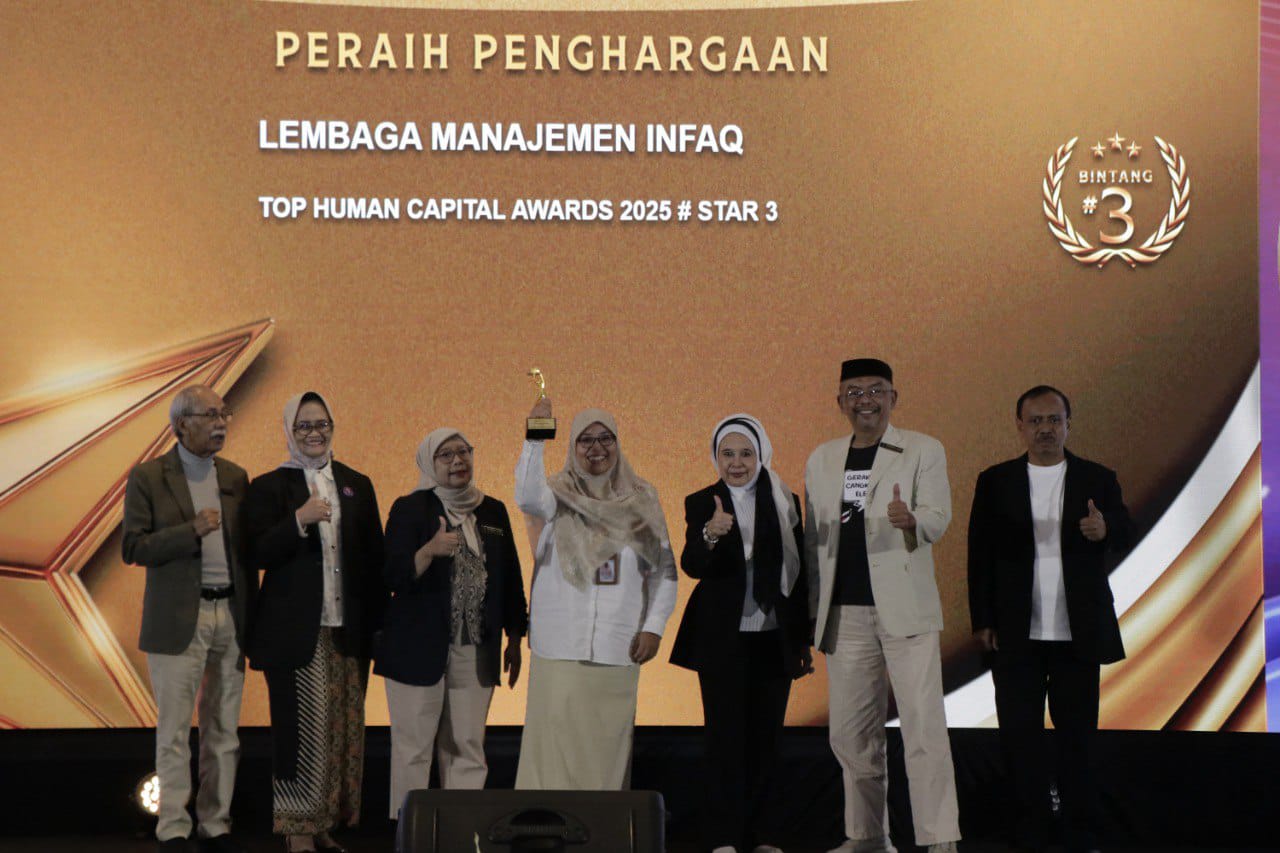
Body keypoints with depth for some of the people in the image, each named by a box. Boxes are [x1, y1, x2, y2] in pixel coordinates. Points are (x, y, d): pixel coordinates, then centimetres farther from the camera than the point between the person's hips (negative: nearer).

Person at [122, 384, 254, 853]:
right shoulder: (148, 477, -3)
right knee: (174, 730, 0)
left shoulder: (236, 477, 9)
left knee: (224, 729, 9)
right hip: (178, 618, -4)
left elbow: (246, 550, 11)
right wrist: (191, 530, -20)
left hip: (230, 616, 4)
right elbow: (133, 548, -8)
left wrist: (252, 616, 7)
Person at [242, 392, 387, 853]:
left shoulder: (357, 485, 12)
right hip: (295, 632, -3)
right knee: (303, 730, -3)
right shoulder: (268, 487, 3)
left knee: (344, 729, 5)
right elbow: (259, 555, -6)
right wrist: (300, 520, -20)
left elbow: (374, 557, 12)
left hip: (348, 631, 4)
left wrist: (376, 622, 5)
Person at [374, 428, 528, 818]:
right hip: (419, 649, -4)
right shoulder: (410, 509, -1)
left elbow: (511, 579, 15)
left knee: (468, 748, 5)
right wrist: (430, 550, -27)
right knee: (413, 747, -1)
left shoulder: (493, 511, 11)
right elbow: (395, 578, -10)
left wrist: (514, 640, 12)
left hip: (476, 651, 4)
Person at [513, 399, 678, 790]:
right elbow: (528, 498, -22)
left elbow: (665, 569, 9)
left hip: (618, 649, 2)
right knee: (558, 742, -5)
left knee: (608, 743, 6)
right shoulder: (559, 495, 2)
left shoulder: (641, 499, 8)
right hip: (561, 649, -2)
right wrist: (535, 440, -32)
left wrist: (654, 626, -1)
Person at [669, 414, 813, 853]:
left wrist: (803, 640, 7)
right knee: (726, 735, -4)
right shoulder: (702, 503, 1)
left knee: (765, 736, 6)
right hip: (723, 639, -2)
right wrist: (710, 536, -35)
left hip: (774, 638, 2)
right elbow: (692, 565, -13)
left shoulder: (785, 502, 6)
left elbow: (799, 573, 9)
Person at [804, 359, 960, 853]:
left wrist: (910, 519, -34)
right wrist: (813, 613, 14)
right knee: (851, 732, 9)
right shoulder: (821, 460, 14)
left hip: (905, 608, -4)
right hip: (844, 613, 4)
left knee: (923, 724, -10)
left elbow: (937, 517, -10)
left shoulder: (923, 451, 2)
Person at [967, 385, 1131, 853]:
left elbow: (1123, 536, -6)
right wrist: (982, 620, -2)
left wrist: (1104, 528, -30)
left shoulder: (1098, 480, 5)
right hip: (1015, 634, 0)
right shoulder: (995, 482, 5)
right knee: (1020, 734, 4)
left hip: (1078, 634, 0)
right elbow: (980, 555, 4)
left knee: (1077, 735, 5)